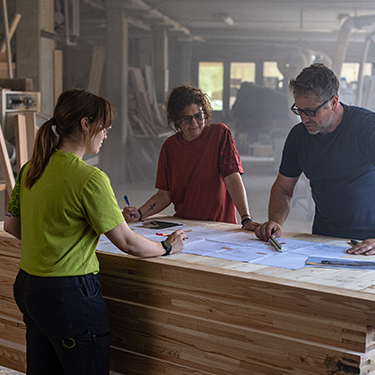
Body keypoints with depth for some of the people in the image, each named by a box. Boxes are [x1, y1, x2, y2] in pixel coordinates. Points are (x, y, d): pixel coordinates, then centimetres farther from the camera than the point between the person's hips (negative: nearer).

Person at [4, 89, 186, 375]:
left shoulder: (31, 169, 4)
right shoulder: (90, 178, -19)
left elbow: (11, 226, 15)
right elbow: (128, 244, -14)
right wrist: (168, 247, 3)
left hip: (27, 286, 8)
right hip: (69, 295, -8)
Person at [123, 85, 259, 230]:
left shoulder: (220, 134, -4)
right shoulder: (169, 146, 8)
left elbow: (233, 180, -11)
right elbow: (164, 194, 9)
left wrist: (246, 219, -22)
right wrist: (139, 213, -8)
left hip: (219, 226, -3)